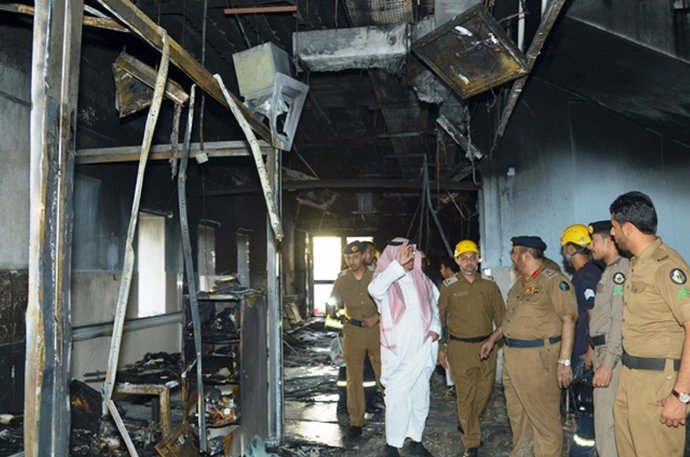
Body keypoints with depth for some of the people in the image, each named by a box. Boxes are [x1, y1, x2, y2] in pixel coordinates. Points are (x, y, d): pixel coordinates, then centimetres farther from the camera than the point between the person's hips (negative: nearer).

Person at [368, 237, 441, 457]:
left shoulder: (422, 280, 8)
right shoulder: (386, 278, -6)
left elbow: (434, 307, 18)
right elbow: (375, 290, -30)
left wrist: (435, 328, 1)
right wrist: (398, 265, -36)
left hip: (421, 349, 5)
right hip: (397, 351, -5)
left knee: (420, 397, 13)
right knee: (397, 398, -5)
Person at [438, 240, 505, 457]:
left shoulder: (489, 286, 4)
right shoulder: (449, 286, -2)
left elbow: (500, 316, 9)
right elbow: (439, 317, 2)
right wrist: (440, 347, 1)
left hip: (486, 346, 3)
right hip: (460, 348, -3)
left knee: (484, 392, 13)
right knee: (465, 396, 3)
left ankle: (466, 422, 42)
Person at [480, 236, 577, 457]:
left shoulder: (554, 281, -12)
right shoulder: (520, 283, 15)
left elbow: (569, 320, -16)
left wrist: (564, 361, -20)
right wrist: (492, 339, 26)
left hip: (538, 358, -9)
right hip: (512, 356, 9)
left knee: (544, 416, 1)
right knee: (517, 413, 19)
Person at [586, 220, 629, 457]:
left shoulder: (620, 268, -13)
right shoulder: (609, 270, 17)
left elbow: (620, 319, -20)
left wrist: (608, 363, -23)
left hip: (612, 353, -10)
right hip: (603, 349, 10)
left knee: (607, 423, -7)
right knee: (609, 418, 17)